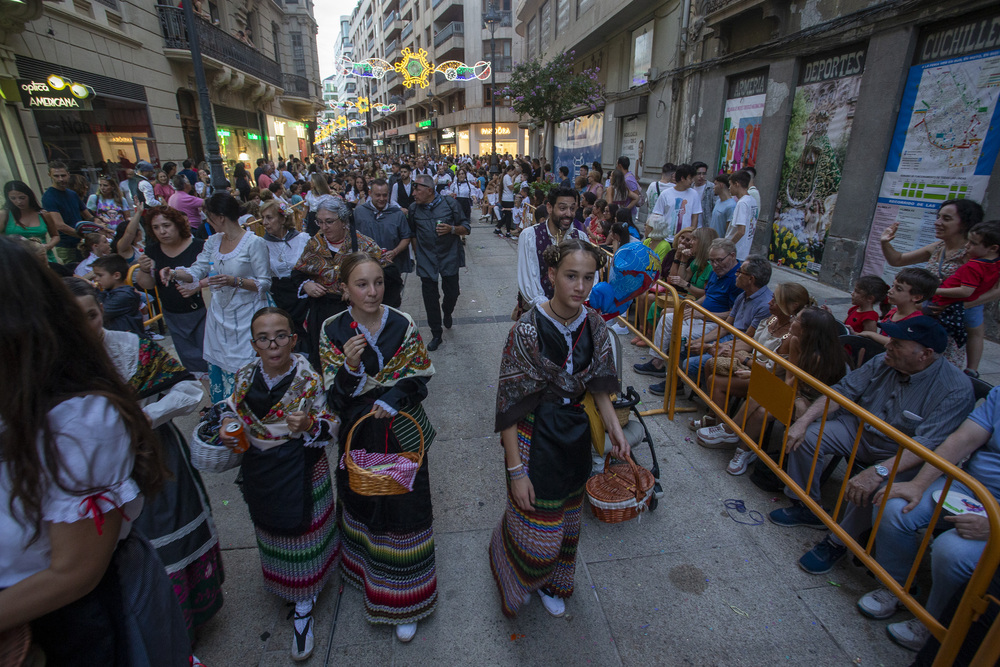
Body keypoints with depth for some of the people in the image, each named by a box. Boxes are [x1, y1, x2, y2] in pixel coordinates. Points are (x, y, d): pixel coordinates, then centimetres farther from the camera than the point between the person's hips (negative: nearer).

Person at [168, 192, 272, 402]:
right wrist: (174, 273, -9)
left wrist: (235, 281, -25)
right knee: (216, 368, 13)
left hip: (245, 317, -7)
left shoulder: (254, 243, -12)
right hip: (218, 315, 7)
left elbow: (265, 283, -13)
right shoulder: (213, 241, 10)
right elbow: (197, 271, 9)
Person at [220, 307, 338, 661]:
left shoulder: (309, 380, -19)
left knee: (302, 537, 9)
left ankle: (303, 607, 33)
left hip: (301, 472, -4)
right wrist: (227, 425, -9)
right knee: (272, 535, 23)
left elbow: (329, 429, -14)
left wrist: (308, 425, -34)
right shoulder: (245, 375, -8)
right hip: (258, 472, 4)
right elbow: (234, 407, 12)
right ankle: (284, 588, 51)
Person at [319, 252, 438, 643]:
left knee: (404, 511, 7)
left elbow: (420, 377, -4)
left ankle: (404, 602, 29)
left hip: (403, 435, -1)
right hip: (359, 435, 2)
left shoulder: (404, 326, -11)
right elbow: (333, 398, -8)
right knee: (364, 504, 19)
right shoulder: (332, 331, -8)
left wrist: (392, 398, -19)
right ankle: (369, 573, 49)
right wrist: (349, 365, -26)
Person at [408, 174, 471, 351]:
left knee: (452, 293, 8)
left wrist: (452, 229, -20)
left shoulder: (449, 204, -6)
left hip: (449, 257, -1)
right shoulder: (413, 208, 1)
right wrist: (417, 254, 9)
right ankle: (436, 335, 19)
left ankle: (447, 312, 45)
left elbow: (466, 228, -2)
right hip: (426, 260, 1)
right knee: (430, 298, 4)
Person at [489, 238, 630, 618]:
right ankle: (509, 566, 45)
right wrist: (516, 471, -18)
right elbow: (509, 404, -19)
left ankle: (550, 584, 54)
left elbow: (598, 385, 6)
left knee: (566, 523, 24)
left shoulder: (594, 325, -7)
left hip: (575, 439, 5)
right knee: (536, 536, 8)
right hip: (536, 440, -5)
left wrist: (614, 429, -8)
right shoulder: (528, 330, -23)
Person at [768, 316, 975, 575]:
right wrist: (803, 421, -16)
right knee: (806, 437, -13)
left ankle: (838, 542, -5)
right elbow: (842, 390, -4)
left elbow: (928, 445, -32)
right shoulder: (883, 362, -8)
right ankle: (806, 507, 8)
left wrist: (878, 472, -44)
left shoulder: (956, 390, -23)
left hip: (901, 457, -5)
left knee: (870, 489, -34)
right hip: (860, 430, 6)